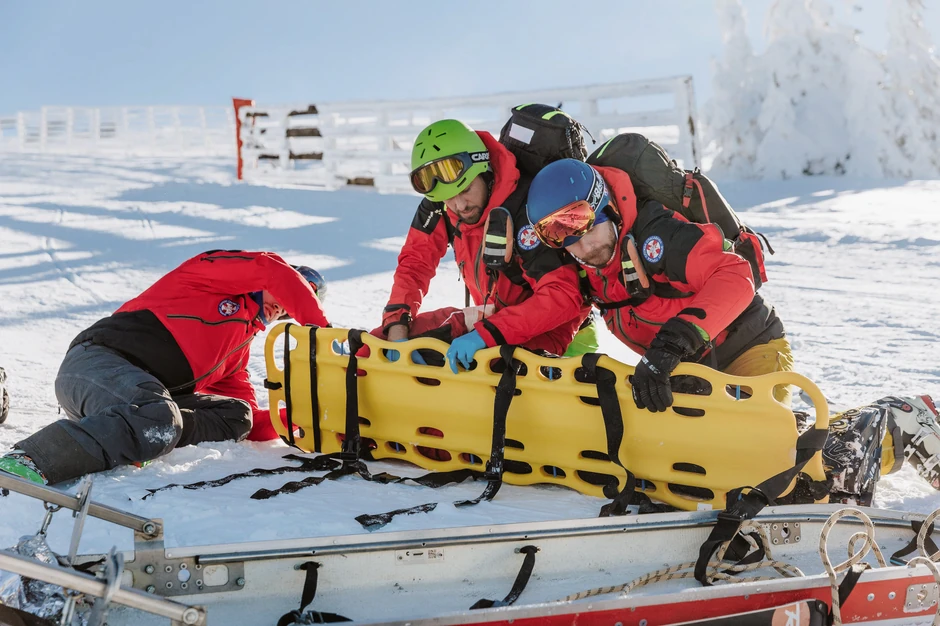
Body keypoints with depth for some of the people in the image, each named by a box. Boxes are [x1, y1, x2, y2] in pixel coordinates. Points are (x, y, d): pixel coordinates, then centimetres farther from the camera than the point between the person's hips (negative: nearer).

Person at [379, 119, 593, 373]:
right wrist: (397, 330, -18)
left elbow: (563, 296, -35)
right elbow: (414, 264, -2)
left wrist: (486, 334, -40)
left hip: (545, 327, -6)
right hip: (491, 317, 6)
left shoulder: (525, 207, -29)